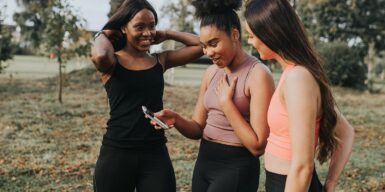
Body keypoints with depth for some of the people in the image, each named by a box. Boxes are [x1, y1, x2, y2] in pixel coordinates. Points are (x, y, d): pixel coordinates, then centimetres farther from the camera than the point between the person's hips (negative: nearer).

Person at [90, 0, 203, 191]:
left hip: (155, 153, 2)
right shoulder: (112, 63, -3)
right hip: (116, 154, -2)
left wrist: (166, 35, 7)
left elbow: (201, 45, 4)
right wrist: (103, 36, -6)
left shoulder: (161, 61, 7)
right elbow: (100, 56, -27)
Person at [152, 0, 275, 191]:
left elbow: (257, 146, -19)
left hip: (236, 168, -7)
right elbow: (198, 129, 8)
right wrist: (176, 120, -11)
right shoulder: (211, 72, 6)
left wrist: (226, 102, -18)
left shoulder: (258, 74, -16)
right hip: (204, 161, 7)